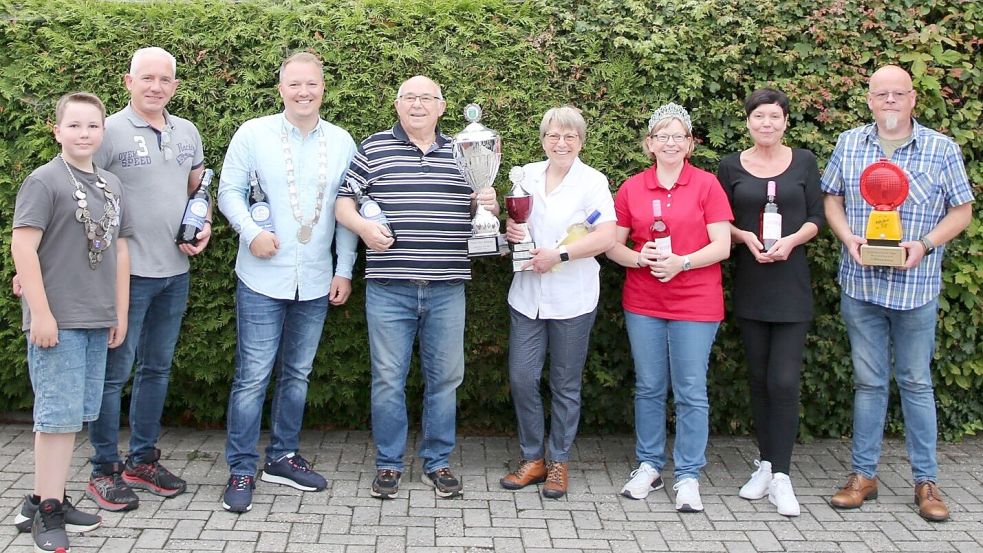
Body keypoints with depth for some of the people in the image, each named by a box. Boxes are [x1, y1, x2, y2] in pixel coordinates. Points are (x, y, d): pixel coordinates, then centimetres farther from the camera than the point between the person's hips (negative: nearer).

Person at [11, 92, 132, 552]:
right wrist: (40, 313, -16)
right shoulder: (44, 180, -8)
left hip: (97, 322, 7)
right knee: (58, 414, -4)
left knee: (73, 415, 11)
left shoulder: (111, 185, 13)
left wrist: (120, 313, 15)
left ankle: (49, 500, 22)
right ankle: (44, 510, 7)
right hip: (56, 320, -7)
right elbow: (23, 246, -13)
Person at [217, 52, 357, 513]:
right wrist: (252, 232, -18)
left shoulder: (342, 142, 6)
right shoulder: (253, 133, -2)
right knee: (253, 376, -3)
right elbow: (229, 191, -1)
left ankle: (282, 457, 27)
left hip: (316, 281, 4)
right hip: (263, 279, -3)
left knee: (297, 373, 13)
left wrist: (345, 271, 4)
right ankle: (241, 470, 8)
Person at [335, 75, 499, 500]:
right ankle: (388, 464, 17)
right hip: (389, 288, -2)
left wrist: (489, 205, -5)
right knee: (388, 379, 4)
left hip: (447, 289, 2)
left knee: (444, 378, 8)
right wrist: (361, 225, -14)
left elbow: (480, 208, 18)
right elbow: (342, 200, 5)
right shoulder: (373, 149, 4)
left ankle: (437, 463, 21)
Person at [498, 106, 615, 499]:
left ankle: (559, 462, 20)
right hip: (527, 295, 4)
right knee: (522, 379, 2)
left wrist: (558, 255, -20)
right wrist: (510, 230, -3)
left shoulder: (592, 181, -5)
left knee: (565, 385, 7)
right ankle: (532, 458, 18)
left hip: (572, 299, -4)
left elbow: (607, 236, -14)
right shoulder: (527, 175, 9)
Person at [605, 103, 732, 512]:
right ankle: (648, 466, 24)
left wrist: (681, 262, -20)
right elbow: (613, 246, 7)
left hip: (695, 305, -3)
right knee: (648, 387, 11)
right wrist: (640, 258, -13)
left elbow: (722, 246, -6)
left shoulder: (707, 185, -2)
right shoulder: (631, 189, 5)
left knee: (691, 392, 1)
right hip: (643, 304, 3)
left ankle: (688, 477, 11)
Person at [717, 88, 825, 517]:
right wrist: (746, 237, -12)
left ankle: (781, 475, -4)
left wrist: (791, 240, -14)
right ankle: (766, 463, 21)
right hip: (750, 284, 2)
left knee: (784, 380, -9)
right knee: (758, 378, 8)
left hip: (791, 284, -2)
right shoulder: (731, 167, 5)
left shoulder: (803, 161, 4)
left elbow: (816, 217, 4)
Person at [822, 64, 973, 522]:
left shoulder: (942, 149, -1)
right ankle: (863, 475, 19)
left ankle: (926, 481, 15)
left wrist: (925, 245, -15)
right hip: (859, 283, 2)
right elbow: (832, 200, 11)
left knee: (916, 382, 6)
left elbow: (961, 211, 1)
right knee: (868, 381, 10)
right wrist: (848, 238, -8)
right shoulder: (849, 144, 6)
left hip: (916, 286, -2)